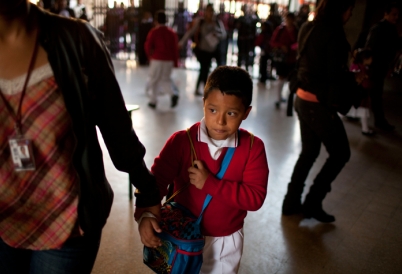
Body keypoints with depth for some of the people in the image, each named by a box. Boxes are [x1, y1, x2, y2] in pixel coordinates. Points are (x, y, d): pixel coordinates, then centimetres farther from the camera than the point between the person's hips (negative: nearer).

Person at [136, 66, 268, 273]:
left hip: (226, 241, 1)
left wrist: (210, 183, -27)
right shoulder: (182, 141, -18)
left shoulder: (253, 147, -15)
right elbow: (156, 180, -21)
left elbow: (255, 198, -20)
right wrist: (145, 215, -38)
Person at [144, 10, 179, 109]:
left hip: (157, 60, -3)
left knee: (153, 80, 10)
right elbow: (175, 48, 1)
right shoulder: (172, 32, 3)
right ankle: (174, 94, -7)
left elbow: (148, 46, -6)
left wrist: (150, 55, 13)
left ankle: (153, 101, 15)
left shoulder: (154, 32, -7)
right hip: (169, 60, 4)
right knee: (165, 79, 16)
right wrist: (175, 62, 6)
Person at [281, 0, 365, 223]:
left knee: (309, 152, 19)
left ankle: (291, 203, 27)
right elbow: (335, 77, -19)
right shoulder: (333, 33, -17)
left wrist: (348, 75, 13)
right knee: (340, 153, 10)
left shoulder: (309, 28, 8)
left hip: (302, 100, 8)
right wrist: (355, 78, 0)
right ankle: (312, 203, 17)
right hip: (319, 104, -8)